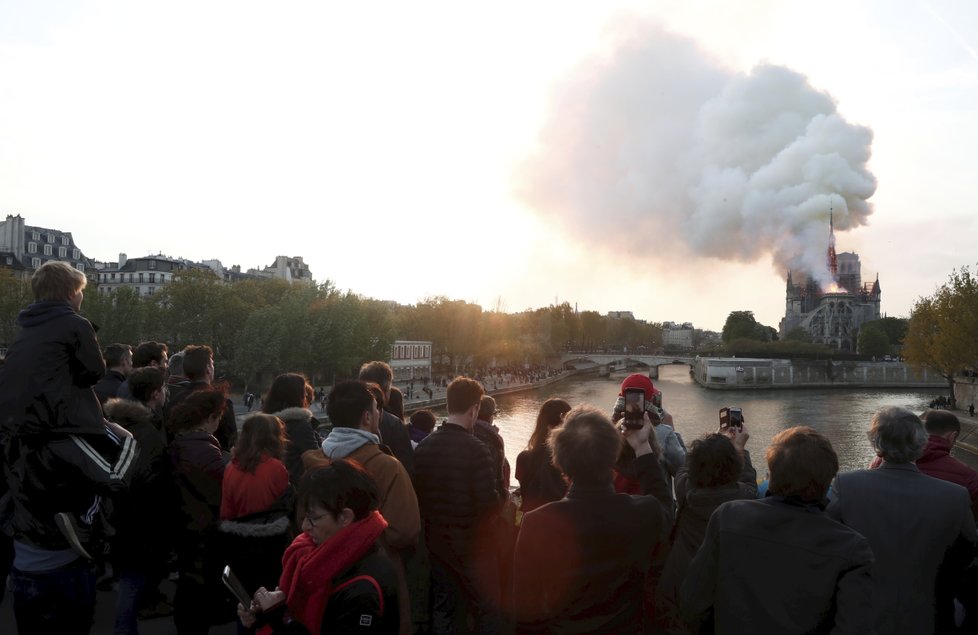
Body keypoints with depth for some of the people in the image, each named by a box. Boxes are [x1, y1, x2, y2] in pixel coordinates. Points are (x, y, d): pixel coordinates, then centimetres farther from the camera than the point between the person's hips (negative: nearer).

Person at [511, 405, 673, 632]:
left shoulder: (537, 524, -30)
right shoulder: (645, 514, -25)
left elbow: (525, 611, -19)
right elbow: (663, 504, 2)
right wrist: (643, 448, 6)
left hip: (561, 628, -1)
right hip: (624, 626, 2)